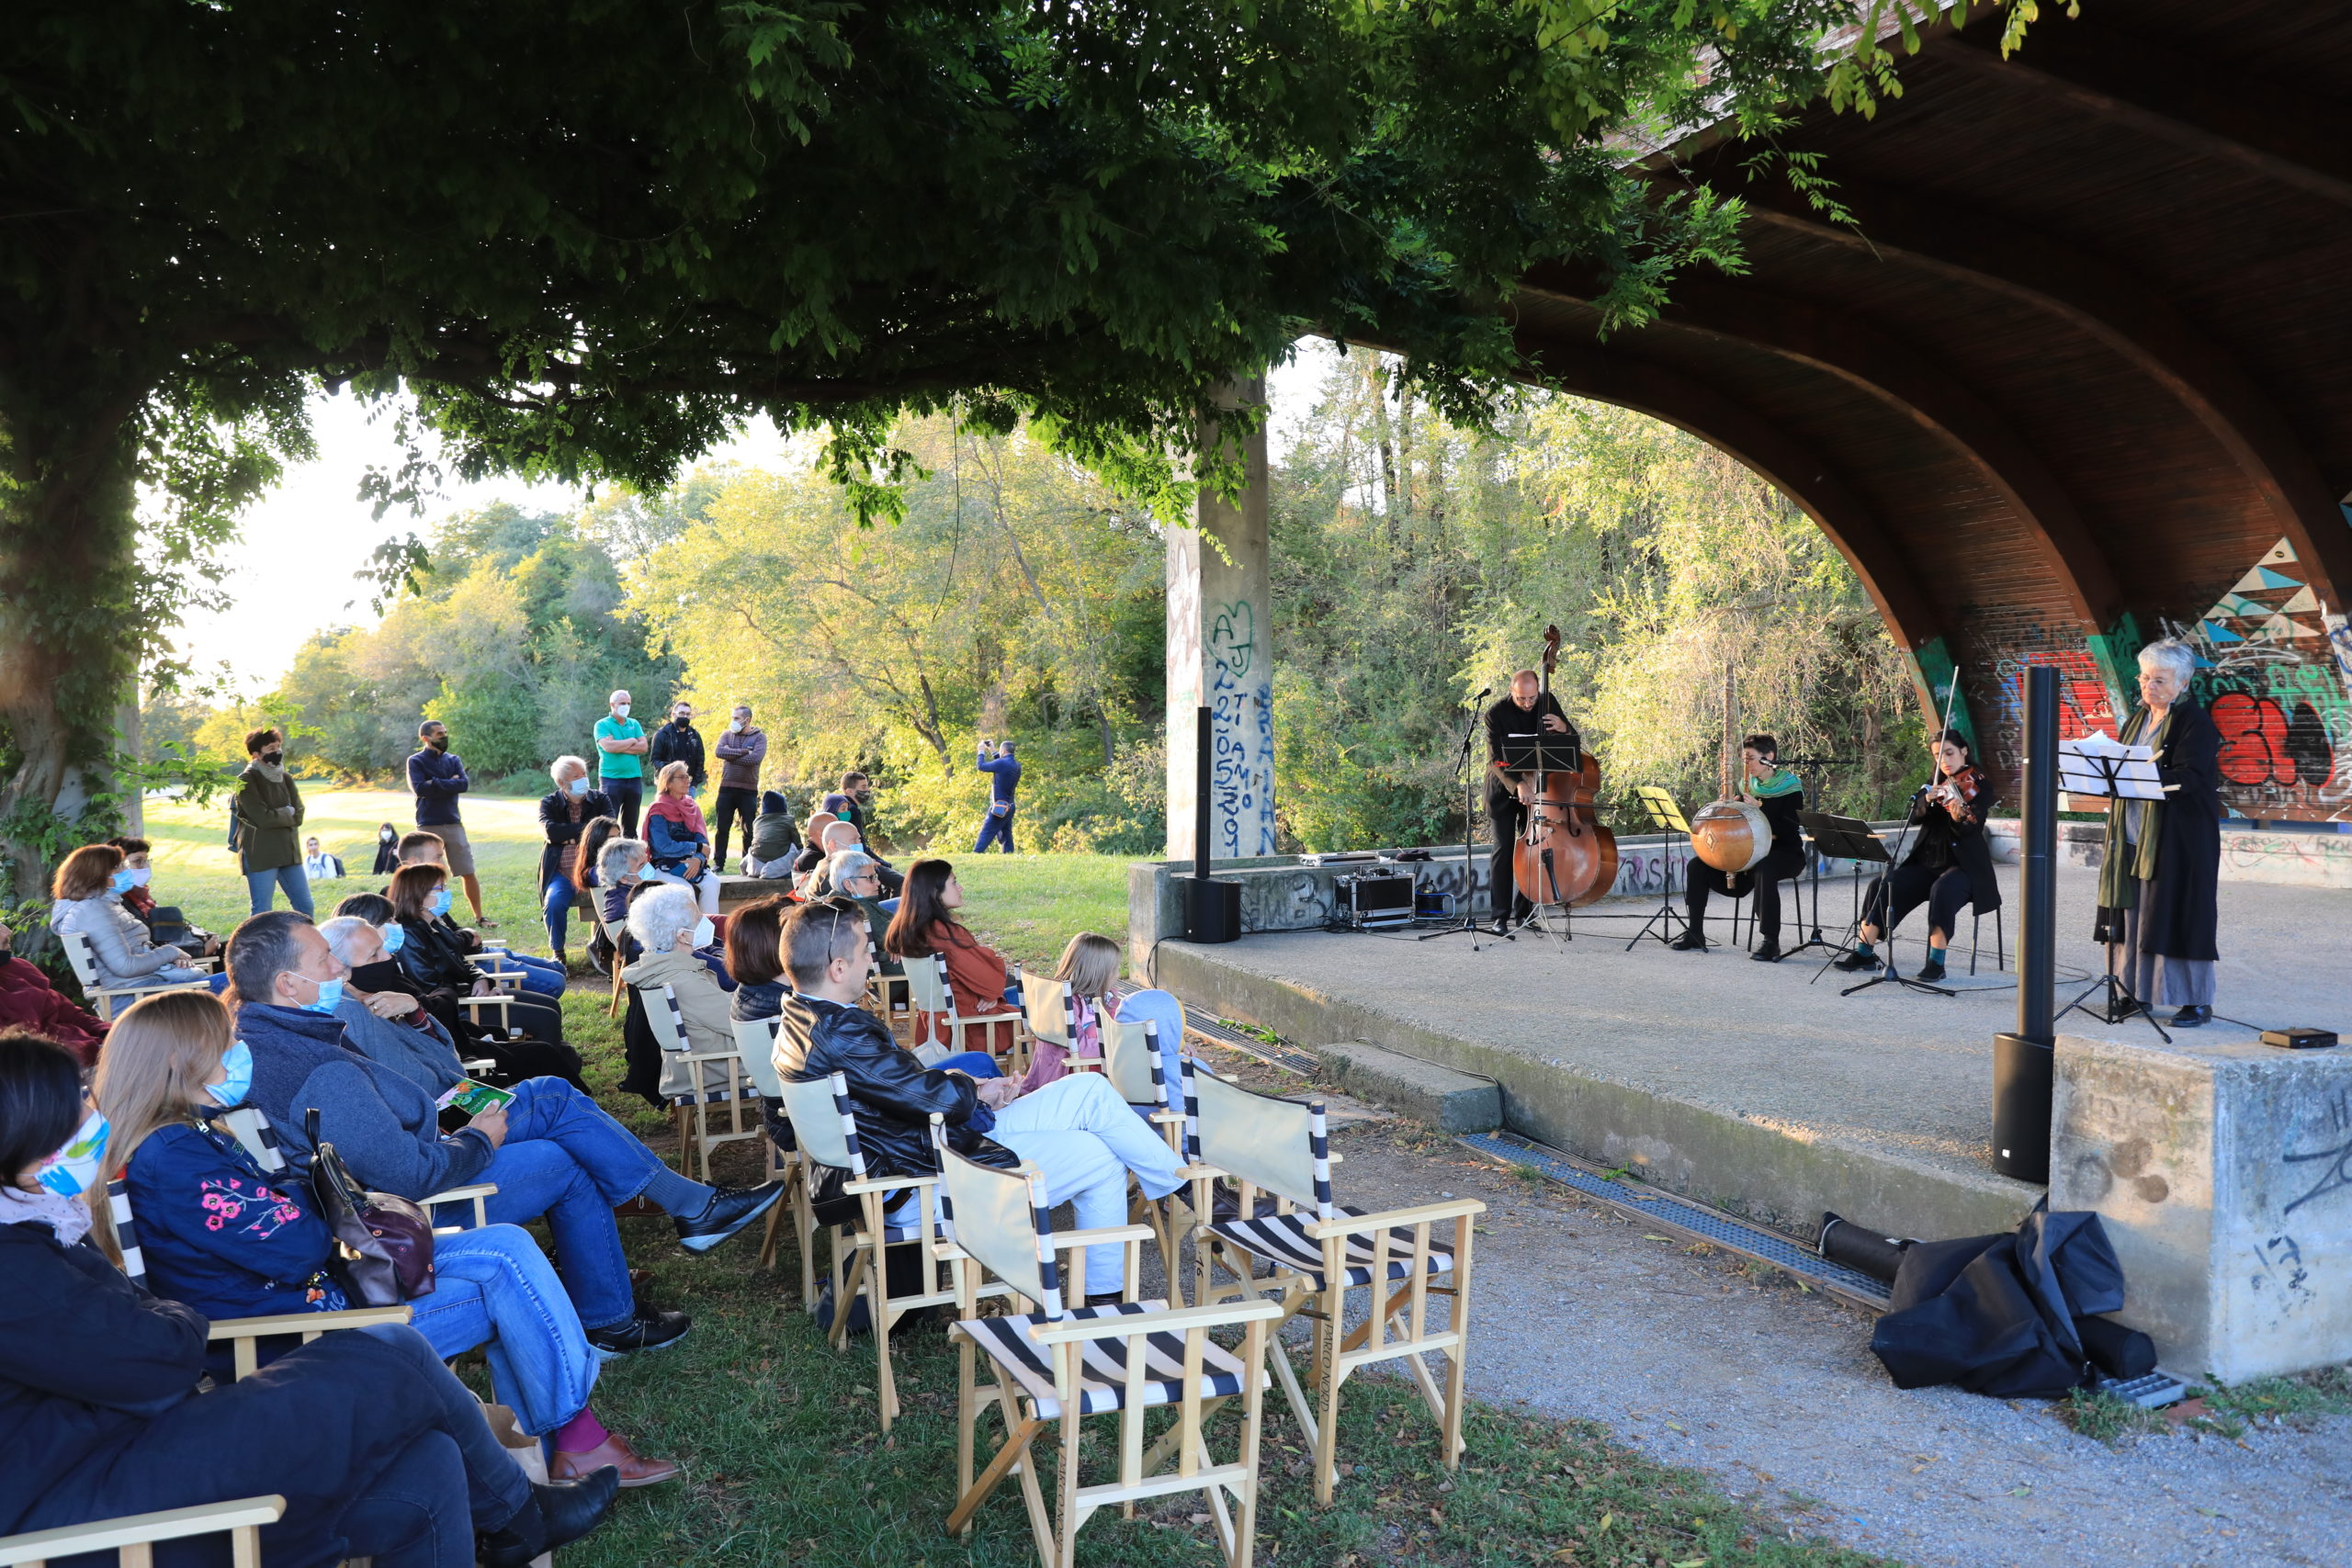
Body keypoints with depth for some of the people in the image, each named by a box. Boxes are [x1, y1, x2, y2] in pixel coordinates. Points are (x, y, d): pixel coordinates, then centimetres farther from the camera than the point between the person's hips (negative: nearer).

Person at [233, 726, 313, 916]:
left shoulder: (286, 778, 11)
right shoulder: (247, 781, -7)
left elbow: (298, 816, 5)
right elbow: (262, 817, -15)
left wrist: (277, 815, -8)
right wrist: (287, 815, -1)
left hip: (288, 851, 6)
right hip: (260, 855, -6)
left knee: (305, 906, 7)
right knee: (262, 914, -4)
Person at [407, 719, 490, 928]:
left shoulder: (453, 760, 9)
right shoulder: (416, 761, -2)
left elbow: (464, 784, -7)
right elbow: (420, 789, -16)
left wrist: (435, 783, -13)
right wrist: (449, 783, -10)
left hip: (453, 824, 4)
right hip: (428, 826, -3)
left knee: (468, 873, 4)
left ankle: (479, 917, 13)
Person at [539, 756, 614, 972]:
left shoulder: (601, 800, 10)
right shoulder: (549, 803, 8)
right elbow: (551, 831, -12)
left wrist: (571, 837, -9)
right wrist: (587, 828, -8)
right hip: (562, 872, 0)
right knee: (554, 901, -30)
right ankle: (558, 954, -7)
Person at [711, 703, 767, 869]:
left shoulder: (759, 737, 1)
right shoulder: (727, 735, 9)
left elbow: (756, 758, -17)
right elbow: (719, 751, -10)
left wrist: (731, 756, -10)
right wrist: (743, 751, -14)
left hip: (748, 790, -2)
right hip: (727, 788, 2)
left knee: (749, 830, 2)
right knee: (722, 828, 5)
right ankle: (719, 863, 13)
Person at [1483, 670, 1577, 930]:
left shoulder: (1548, 702, -7)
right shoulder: (1496, 713, -18)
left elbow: (1573, 741, 1)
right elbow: (1495, 760, -22)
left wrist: (1563, 728, -22)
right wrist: (1517, 784, -37)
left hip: (1536, 783, 3)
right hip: (1504, 787, -3)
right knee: (1504, 848, -8)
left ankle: (1523, 912, 12)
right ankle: (1501, 915, -2)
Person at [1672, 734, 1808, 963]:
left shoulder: (1791, 788, -9)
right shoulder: (1747, 785, 9)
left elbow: (1789, 830, -19)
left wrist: (1759, 807, -25)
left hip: (1786, 853, -6)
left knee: (1763, 870, -42)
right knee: (1696, 865, -9)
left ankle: (1771, 942, -38)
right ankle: (1695, 934, -3)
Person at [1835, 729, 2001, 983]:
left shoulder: (1980, 785, -4)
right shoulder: (1936, 784, 12)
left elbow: (1971, 830, -18)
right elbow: (1915, 817, -2)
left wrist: (1959, 816, -40)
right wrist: (1927, 800, -22)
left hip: (1964, 865, -5)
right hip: (1927, 861, 5)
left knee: (1942, 891, -36)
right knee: (1884, 885, -16)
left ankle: (1936, 962, -28)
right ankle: (1865, 953, -9)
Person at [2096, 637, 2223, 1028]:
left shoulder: (2196, 722, -7)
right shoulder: (2138, 720, 15)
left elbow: (2189, 776, -19)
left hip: (2179, 837, -7)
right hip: (2133, 834, 7)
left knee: (2177, 913, -5)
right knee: (2133, 911, 6)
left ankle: (2198, 1001, 3)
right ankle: (2139, 991, 14)